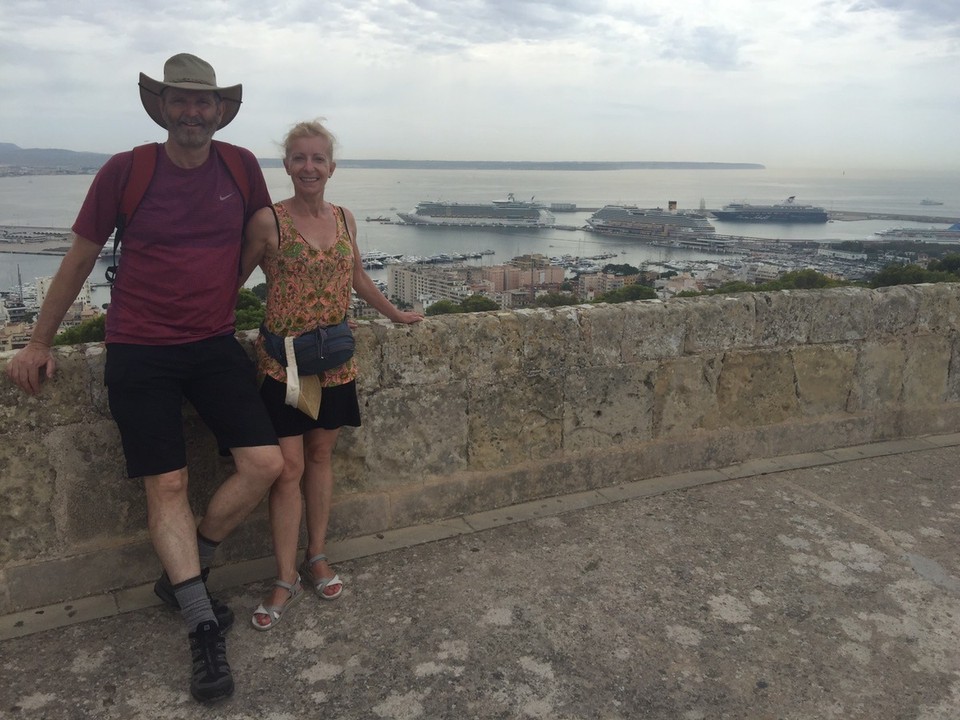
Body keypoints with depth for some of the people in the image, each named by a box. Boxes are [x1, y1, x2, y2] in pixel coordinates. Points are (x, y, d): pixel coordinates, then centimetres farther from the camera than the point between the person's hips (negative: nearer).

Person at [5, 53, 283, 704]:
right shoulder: (124, 171, -4)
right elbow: (80, 259, 5)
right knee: (167, 486, -2)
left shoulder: (242, 167, 1)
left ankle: (181, 574, 15)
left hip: (215, 345, 3)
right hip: (140, 352, -2)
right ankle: (204, 631, 9)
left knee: (265, 463, -8)